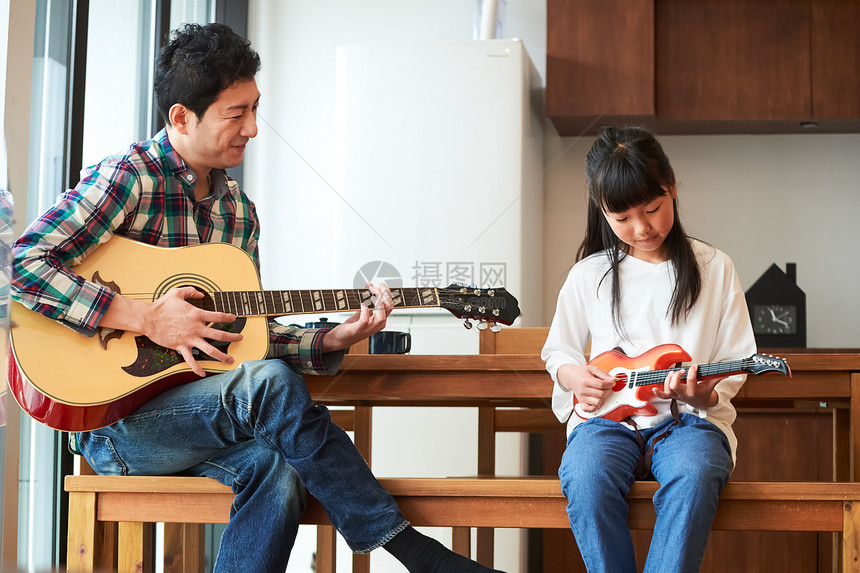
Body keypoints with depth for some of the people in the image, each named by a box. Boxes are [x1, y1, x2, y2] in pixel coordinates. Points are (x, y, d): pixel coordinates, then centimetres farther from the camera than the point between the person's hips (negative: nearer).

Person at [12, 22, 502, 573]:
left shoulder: (238, 211, 14)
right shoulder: (130, 177, -8)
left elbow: (245, 334, 17)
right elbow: (24, 264, -18)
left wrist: (333, 340, 1)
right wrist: (145, 317, -21)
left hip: (199, 416, 6)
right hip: (113, 419, -6)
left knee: (276, 466, -27)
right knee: (270, 382, -30)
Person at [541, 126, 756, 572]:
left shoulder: (714, 269, 7)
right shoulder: (589, 275, 10)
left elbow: (735, 363, 9)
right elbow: (558, 351, 21)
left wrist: (703, 394, -14)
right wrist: (575, 375, -3)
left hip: (689, 418, -1)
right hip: (607, 416, 1)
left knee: (695, 474, -37)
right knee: (587, 478, -34)